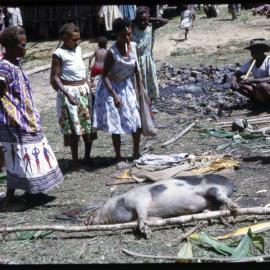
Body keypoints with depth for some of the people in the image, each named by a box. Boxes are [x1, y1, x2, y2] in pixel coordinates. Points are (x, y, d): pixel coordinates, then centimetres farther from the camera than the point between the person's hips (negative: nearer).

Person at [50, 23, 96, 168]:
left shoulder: (78, 50, 9)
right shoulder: (59, 54, -11)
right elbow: (54, 78, -14)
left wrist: (88, 88, 14)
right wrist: (67, 94, -24)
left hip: (84, 90, 7)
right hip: (69, 91, -7)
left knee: (88, 124, 9)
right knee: (73, 126, -2)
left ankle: (87, 156, 22)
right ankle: (75, 159, 9)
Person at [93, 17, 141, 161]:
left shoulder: (134, 46, -8)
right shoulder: (112, 52, -25)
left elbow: (135, 68, 5)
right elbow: (104, 75, -20)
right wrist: (114, 95, -27)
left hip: (127, 87, 5)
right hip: (111, 88, -5)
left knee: (137, 121, 6)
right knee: (116, 124, 2)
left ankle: (136, 153, 23)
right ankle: (118, 156, 16)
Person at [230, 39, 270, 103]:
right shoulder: (250, 63, 3)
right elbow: (236, 75, -2)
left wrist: (254, 80, -38)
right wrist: (233, 81, -25)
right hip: (258, 90, 6)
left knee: (262, 85, -37)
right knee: (237, 83, -10)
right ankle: (258, 99, -8)